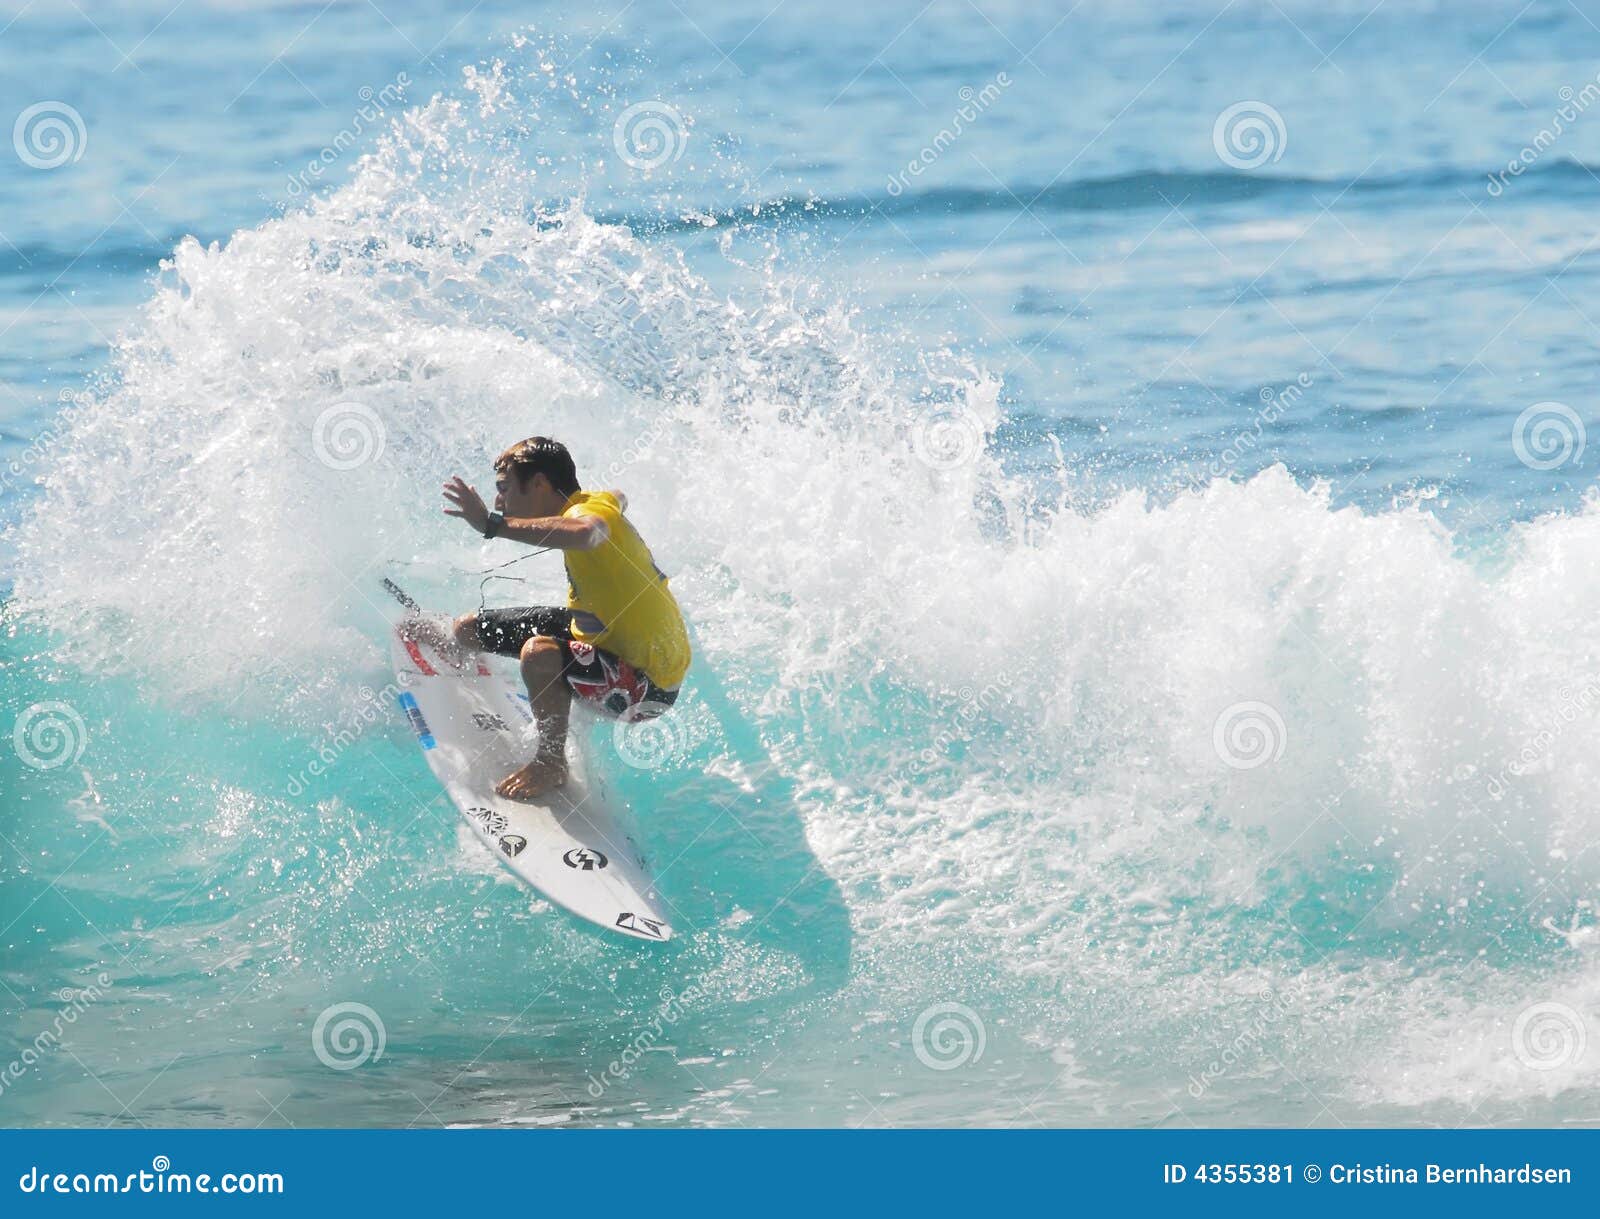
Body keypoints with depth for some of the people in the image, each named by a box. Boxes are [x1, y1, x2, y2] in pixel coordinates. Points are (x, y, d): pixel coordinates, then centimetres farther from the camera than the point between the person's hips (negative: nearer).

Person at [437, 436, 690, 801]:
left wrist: (494, 524, -53)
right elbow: (618, 499, 28)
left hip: (648, 685, -10)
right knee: (467, 629, 15)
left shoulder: (585, 510, -27)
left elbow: (584, 533, -55)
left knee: (539, 654, -40)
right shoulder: (600, 502, 0)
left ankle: (551, 764, -16)